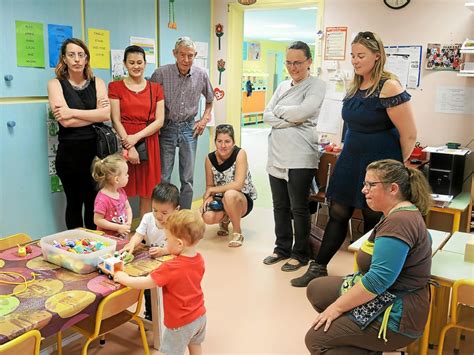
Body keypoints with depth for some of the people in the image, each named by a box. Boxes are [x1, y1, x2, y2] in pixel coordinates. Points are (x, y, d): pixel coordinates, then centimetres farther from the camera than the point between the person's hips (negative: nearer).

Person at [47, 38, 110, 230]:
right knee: (74, 203, 9)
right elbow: (65, 121, -14)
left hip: (95, 150, 2)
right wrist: (94, 114, -9)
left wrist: (73, 112, -14)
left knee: (94, 203, 10)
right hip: (70, 153, -2)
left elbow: (106, 114, -9)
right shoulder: (56, 84, -1)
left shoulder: (97, 83, 7)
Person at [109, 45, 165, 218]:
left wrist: (137, 137, -12)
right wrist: (129, 147, -14)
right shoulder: (115, 87, 3)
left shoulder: (156, 88, 10)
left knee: (147, 192, 6)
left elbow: (159, 121, 2)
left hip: (149, 143, 2)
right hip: (124, 143, -2)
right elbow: (116, 120, -4)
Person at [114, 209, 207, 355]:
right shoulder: (199, 259, -9)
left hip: (181, 322, -7)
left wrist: (124, 278, -11)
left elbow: (145, 283, -25)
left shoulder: (170, 268, -31)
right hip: (199, 315, 7)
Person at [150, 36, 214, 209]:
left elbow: (210, 100, 16)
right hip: (167, 128, -2)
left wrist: (204, 120, 6)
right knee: (163, 178, 1)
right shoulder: (161, 73, -12)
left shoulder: (201, 75, -2)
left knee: (188, 178, 8)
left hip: (189, 128, 3)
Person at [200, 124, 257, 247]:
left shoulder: (240, 153, -18)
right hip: (221, 200, 4)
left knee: (229, 194, -38)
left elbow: (238, 185, -26)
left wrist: (212, 190, -20)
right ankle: (225, 219, 14)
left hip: (243, 199, -4)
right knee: (208, 217, -27)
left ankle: (237, 232, -12)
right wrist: (209, 197, -20)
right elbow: (209, 186, 3)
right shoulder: (210, 158, -6)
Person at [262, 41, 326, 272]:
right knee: (280, 206, 14)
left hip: (300, 157, -6)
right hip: (277, 155, 6)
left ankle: (300, 254, 19)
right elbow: (267, 116, 6)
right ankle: (282, 248, 29)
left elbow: (303, 111, -18)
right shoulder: (283, 87, 15)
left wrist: (279, 110, -2)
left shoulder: (316, 86, -3)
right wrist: (290, 121, -9)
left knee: (298, 208, 3)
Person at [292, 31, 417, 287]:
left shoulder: (389, 87, -15)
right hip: (350, 161, 7)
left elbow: (409, 135, -13)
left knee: (373, 221, 8)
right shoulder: (354, 87, 8)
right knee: (337, 215, 10)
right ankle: (318, 268, 21)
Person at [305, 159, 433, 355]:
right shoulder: (400, 213, 8)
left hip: (395, 316, -11)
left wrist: (337, 307, -20)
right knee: (315, 289, 13)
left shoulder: (399, 222, -25)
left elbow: (378, 279, -30)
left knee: (315, 339, -12)